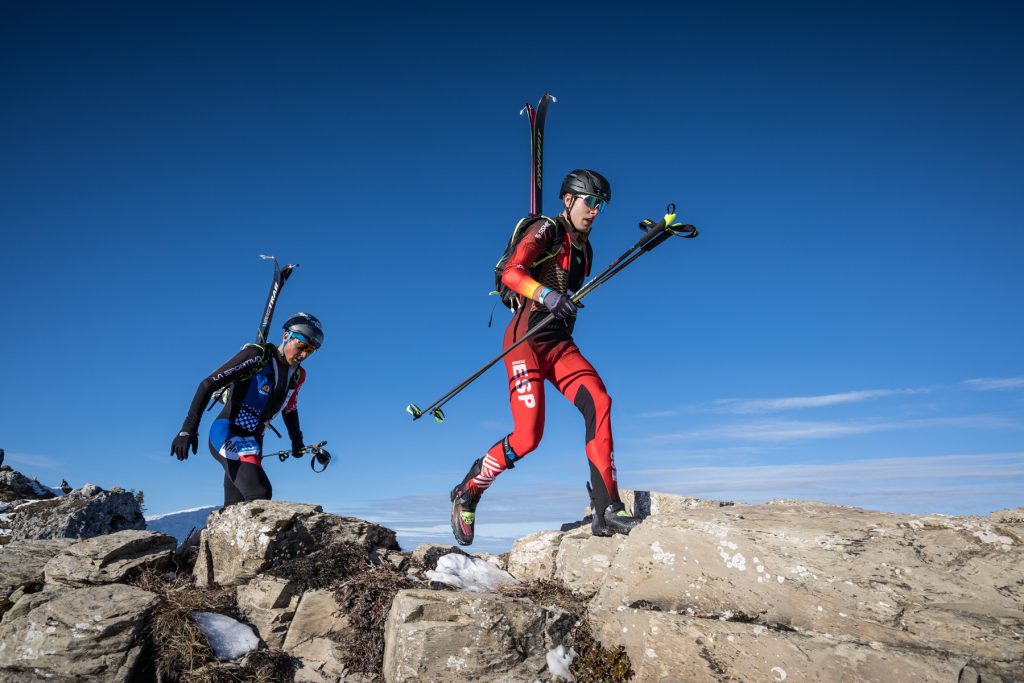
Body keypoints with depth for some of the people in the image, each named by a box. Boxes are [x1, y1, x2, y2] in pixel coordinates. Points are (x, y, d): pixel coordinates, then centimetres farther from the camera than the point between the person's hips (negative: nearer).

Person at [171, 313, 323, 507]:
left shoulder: (298, 375, 6)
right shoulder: (257, 355, -15)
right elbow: (208, 384, -19)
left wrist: (297, 442, 27)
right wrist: (188, 428, -27)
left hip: (252, 441, 7)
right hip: (227, 434, -7)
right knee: (260, 492, -27)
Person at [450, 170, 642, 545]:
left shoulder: (584, 248, 19)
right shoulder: (545, 230, -5)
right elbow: (511, 272, -22)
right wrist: (546, 294, -37)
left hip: (560, 342, 7)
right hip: (527, 337, -7)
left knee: (599, 403, -17)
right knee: (528, 435, -15)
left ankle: (606, 511, -16)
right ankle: (467, 494, 11)